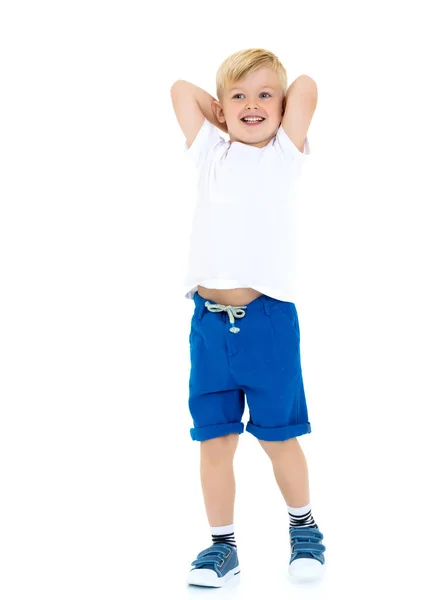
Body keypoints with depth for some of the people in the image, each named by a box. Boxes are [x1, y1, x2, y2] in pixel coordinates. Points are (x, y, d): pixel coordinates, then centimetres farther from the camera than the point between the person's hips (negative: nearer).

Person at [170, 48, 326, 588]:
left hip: (268, 318, -2)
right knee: (214, 438, 8)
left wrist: (281, 106, 13)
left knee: (277, 435, 7)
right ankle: (222, 544, 22)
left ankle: (303, 526, 30)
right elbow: (181, 89, 15)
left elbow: (307, 86, -4)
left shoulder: (285, 153, 4)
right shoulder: (210, 152, 11)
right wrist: (225, 116, 16)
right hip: (209, 319, 2)